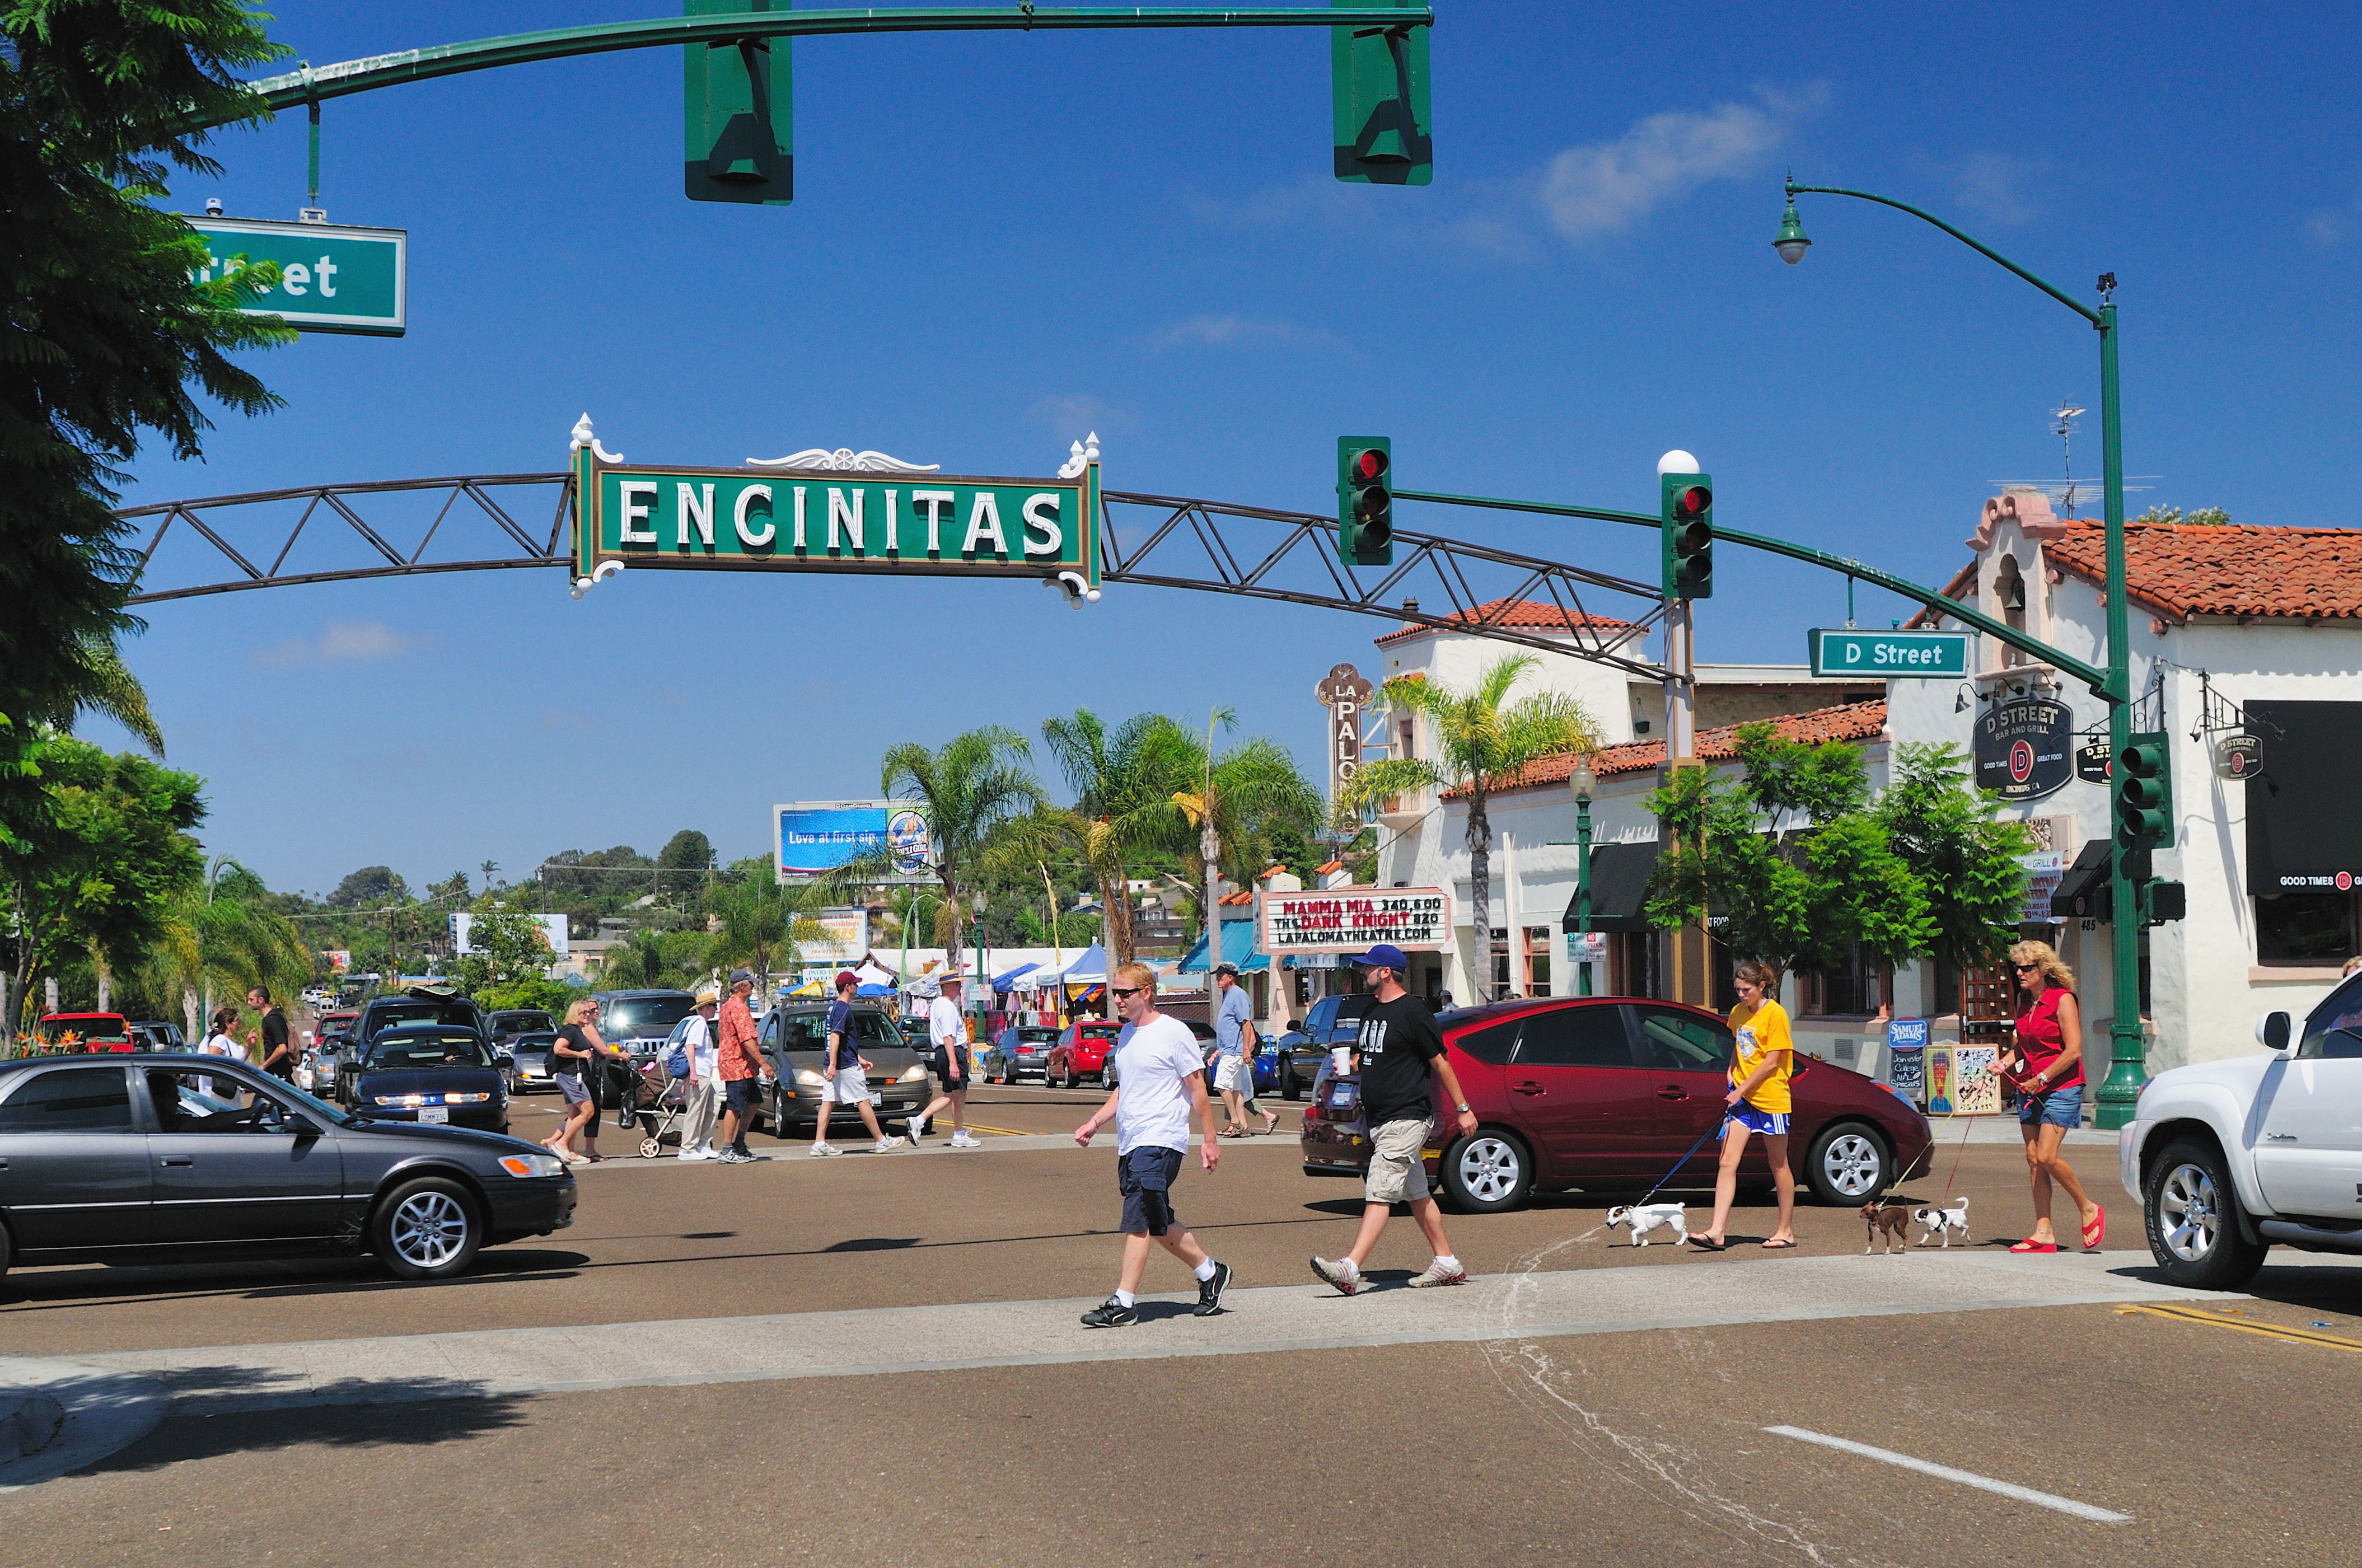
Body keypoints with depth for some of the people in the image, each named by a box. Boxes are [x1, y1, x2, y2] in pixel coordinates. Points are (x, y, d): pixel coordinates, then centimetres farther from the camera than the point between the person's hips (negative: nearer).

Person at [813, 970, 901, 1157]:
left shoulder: (833, 1007, 17)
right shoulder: (843, 1009, -14)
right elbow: (835, 1036, -23)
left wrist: (859, 1059, 29)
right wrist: (833, 1065, -27)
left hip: (833, 1065, 10)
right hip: (846, 1065, -10)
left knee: (828, 1101, 5)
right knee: (863, 1101, -3)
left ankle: (820, 1143, 0)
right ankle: (881, 1141, 3)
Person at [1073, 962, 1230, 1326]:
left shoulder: (1173, 1033, -9)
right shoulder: (1127, 1034, 15)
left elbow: (1197, 1088, -7)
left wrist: (1208, 1140, -7)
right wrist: (1094, 1123, 14)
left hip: (1160, 1142, -9)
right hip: (1130, 1144, 9)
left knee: (1138, 1221, -12)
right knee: (1159, 1223, 13)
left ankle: (1124, 1302, -11)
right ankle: (1210, 1272, 30)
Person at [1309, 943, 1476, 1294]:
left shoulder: (1413, 1011, -12)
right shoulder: (1372, 1010, 14)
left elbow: (1440, 1062, -10)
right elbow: (1364, 1056, 26)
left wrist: (1462, 1108, -9)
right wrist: (1350, 1064, 3)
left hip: (1407, 1118, -9)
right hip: (1381, 1120, 9)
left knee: (1378, 1193, -15)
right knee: (1416, 1195, 14)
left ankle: (1350, 1269, -22)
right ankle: (1448, 1264, 22)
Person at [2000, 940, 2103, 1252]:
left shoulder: (2062, 999, -10)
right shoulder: (2026, 1003, 11)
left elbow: (2073, 1051, -15)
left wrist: (2041, 1079, -16)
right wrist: (2004, 1064, 4)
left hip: (2061, 1088, -8)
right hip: (2030, 1089, 8)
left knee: (2047, 1156, -16)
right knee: (2033, 1160, 3)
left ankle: (2088, 1209, 4)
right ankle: (2044, 1233, 6)